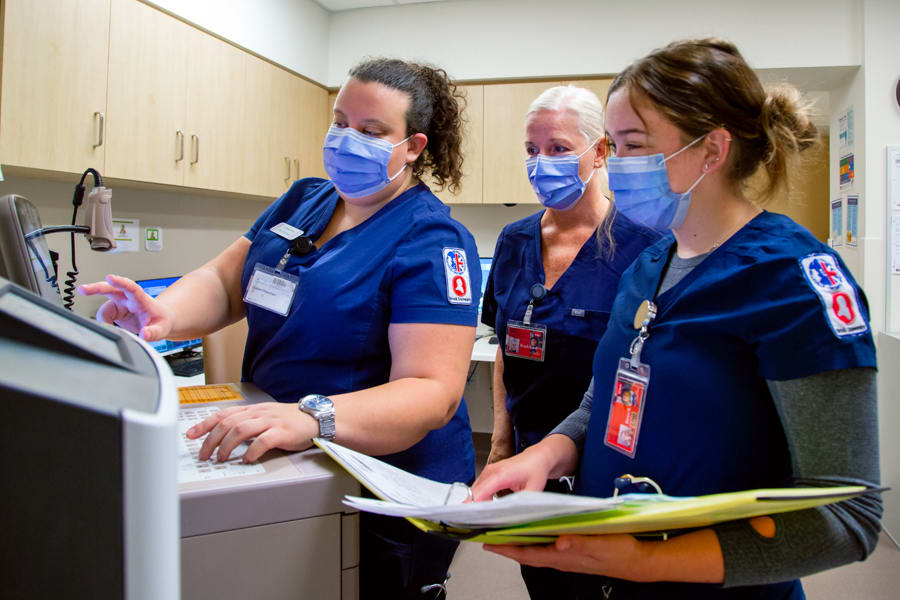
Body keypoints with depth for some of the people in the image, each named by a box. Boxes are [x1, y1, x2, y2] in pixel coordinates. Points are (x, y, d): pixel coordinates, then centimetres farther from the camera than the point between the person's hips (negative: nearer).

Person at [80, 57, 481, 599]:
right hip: (275, 473, 7)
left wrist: (312, 418, -43)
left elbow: (432, 392, -27)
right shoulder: (302, 200, 6)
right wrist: (165, 315, -20)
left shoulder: (432, 242, -18)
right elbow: (223, 281, 3)